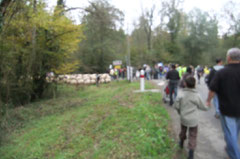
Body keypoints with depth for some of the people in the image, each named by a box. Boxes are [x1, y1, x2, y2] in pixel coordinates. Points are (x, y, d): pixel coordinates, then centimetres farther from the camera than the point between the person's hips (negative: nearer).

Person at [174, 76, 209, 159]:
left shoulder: (181, 95, -12)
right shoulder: (197, 96, -15)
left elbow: (176, 106, -8)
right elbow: (203, 107, -4)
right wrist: (207, 106, 18)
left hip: (183, 118, 3)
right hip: (193, 120, -2)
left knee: (183, 131, 26)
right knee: (192, 135, 8)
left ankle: (181, 143, 49)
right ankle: (191, 151, 5)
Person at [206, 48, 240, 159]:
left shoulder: (221, 72, -14)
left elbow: (212, 90, -11)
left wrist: (208, 100, 7)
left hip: (227, 109, -4)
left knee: (230, 134, 7)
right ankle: (230, 148, 43)